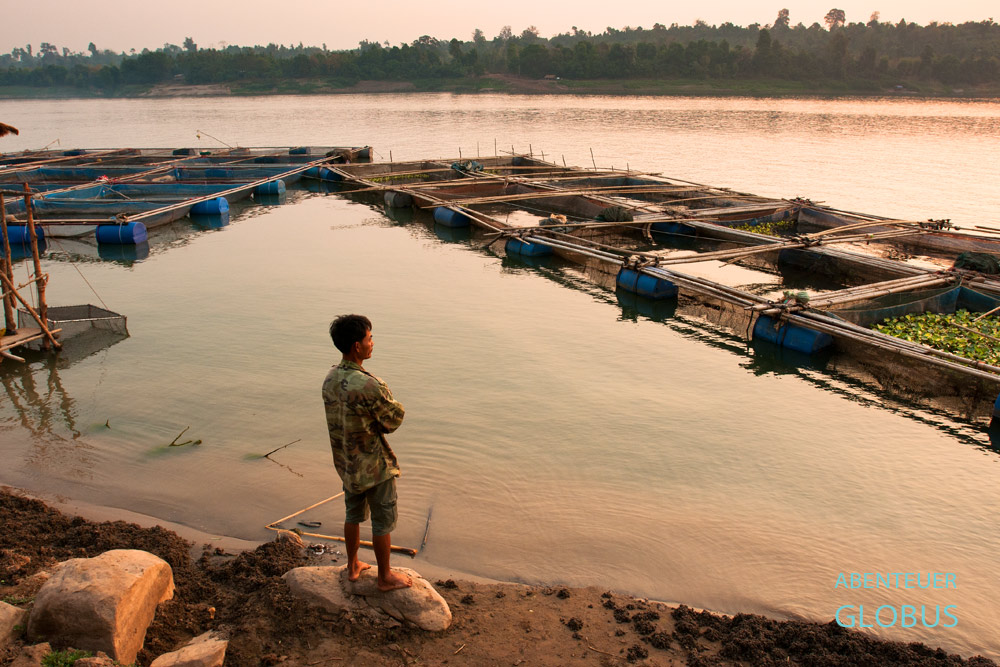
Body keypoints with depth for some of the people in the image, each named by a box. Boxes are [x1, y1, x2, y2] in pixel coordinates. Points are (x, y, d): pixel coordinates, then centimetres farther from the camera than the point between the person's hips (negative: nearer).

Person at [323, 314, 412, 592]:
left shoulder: (330, 379, -4)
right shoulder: (368, 385, -31)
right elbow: (395, 417, -16)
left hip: (346, 462, 8)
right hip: (374, 465, -7)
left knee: (354, 514, 25)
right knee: (383, 521, 10)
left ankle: (353, 566, 41)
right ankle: (385, 577, 26)